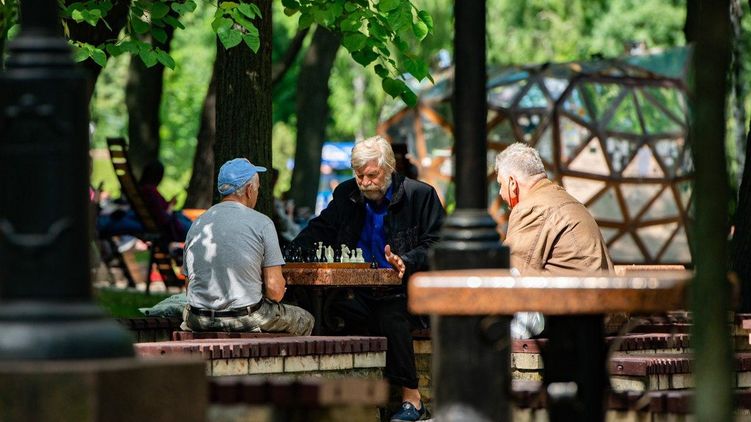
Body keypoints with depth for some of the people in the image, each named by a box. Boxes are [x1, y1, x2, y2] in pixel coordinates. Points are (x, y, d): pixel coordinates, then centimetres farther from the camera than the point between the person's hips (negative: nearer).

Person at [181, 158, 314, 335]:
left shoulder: (197, 224, 6)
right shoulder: (261, 223, -7)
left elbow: (190, 285, 11)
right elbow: (275, 291, -11)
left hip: (199, 321, 4)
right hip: (246, 320, -4)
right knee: (304, 320, 23)